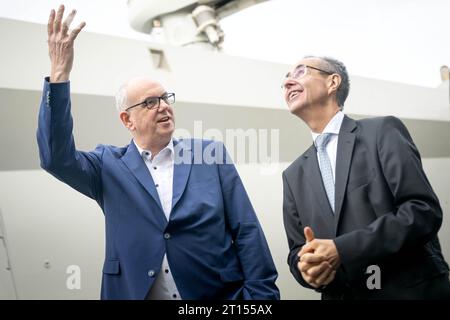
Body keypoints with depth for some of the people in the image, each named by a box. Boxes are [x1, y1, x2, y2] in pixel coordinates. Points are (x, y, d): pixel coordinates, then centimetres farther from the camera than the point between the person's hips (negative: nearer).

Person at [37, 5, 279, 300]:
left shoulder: (212, 154, -1)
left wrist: (261, 294, -10)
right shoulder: (110, 166, 1)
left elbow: (247, 231, -3)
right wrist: (60, 74, -24)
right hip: (134, 292, 1)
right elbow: (57, 157, -16)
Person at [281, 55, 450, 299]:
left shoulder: (383, 131, -7)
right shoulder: (293, 175, 7)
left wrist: (341, 249, -23)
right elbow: (297, 249, 7)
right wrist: (307, 266, -16)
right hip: (339, 295, 4)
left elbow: (424, 210, -16)